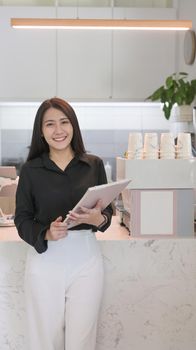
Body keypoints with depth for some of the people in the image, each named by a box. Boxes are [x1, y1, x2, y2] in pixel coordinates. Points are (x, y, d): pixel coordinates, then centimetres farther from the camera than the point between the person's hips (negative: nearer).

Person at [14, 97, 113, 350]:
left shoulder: (94, 165, 2)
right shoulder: (30, 170, -1)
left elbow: (108, 211, 6)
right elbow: (22, 219, 1)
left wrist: (98, 218, -17)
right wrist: (46, 234, -19)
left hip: (85, 257, 1)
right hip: (44, 258, -1)